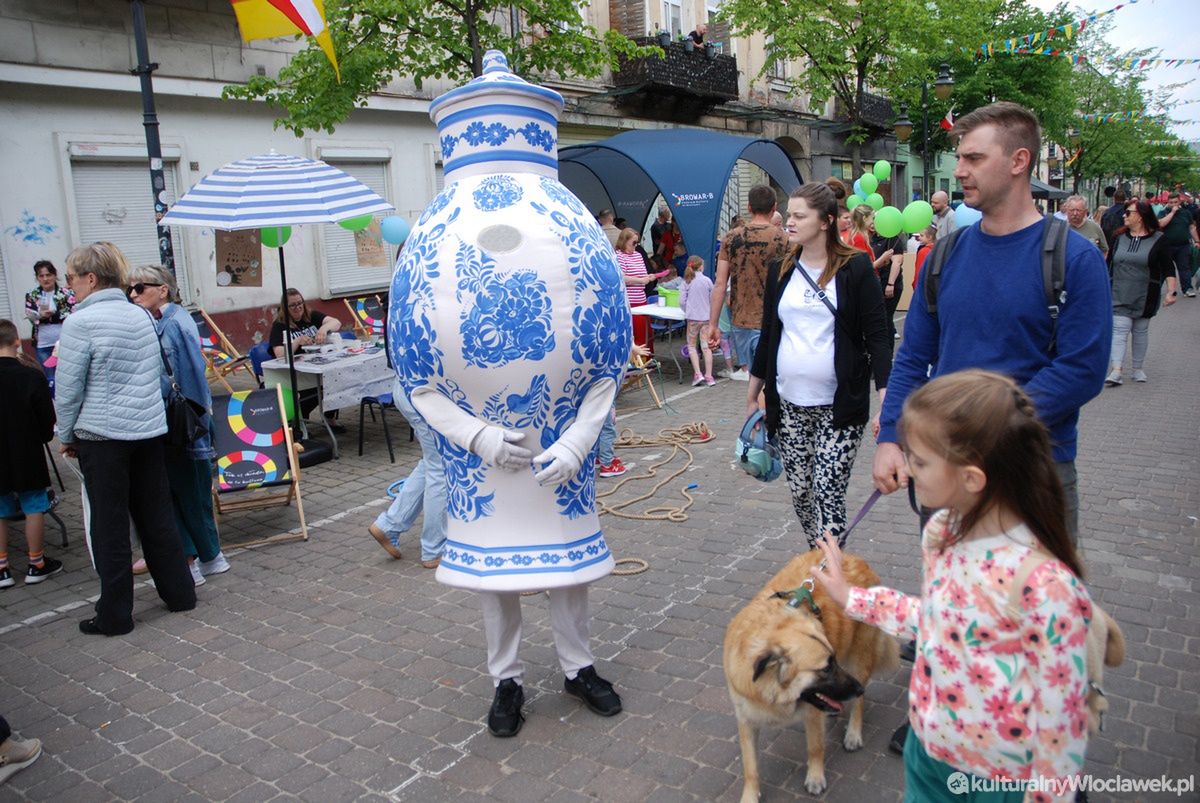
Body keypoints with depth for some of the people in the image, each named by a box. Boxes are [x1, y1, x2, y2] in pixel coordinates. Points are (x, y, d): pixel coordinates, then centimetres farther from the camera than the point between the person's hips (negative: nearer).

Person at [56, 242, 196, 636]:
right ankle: (179, 592, 23)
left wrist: (66, 436, 3)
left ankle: (114, 615, 13)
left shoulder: (80, 322, -13)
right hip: (149, 430, 6)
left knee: (109, 525, 4)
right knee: (155, 514, 15)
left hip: (102, 435, -6)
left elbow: (68, 389, -10)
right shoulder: (142, 316, 6)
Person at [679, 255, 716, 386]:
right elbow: (712, 301, 7)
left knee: (691, 346, 10)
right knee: (706, 347, 4)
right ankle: (709, 376, 4)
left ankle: (698, 374, -2)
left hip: (693, 317, -1)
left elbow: (681, 301, -4)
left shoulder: (687, 282, -3)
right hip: (706, 317, 1)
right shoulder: (707, 281, 0)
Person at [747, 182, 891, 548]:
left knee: (828, 493, -7)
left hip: (839, 407, -4)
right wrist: (754, 390, 18)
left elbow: (877, 334, -6)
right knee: (799, 491, 10)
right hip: (789, 404, 5)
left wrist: (887, 397, -16)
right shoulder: (780, 270, 9)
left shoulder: (855, 268, -5)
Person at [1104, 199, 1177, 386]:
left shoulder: (1158, 239, -2)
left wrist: (1171, 291, -11)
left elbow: (1168, 268, -2)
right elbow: (1109, 264, 13)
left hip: (1145, 297, -1)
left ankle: (1137, 369, 22)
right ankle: (1116, 371, -15)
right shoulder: (1120, 237, 6)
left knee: (1141, 331, 9)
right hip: (1120, 296, 1)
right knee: (1119, 330, -9)